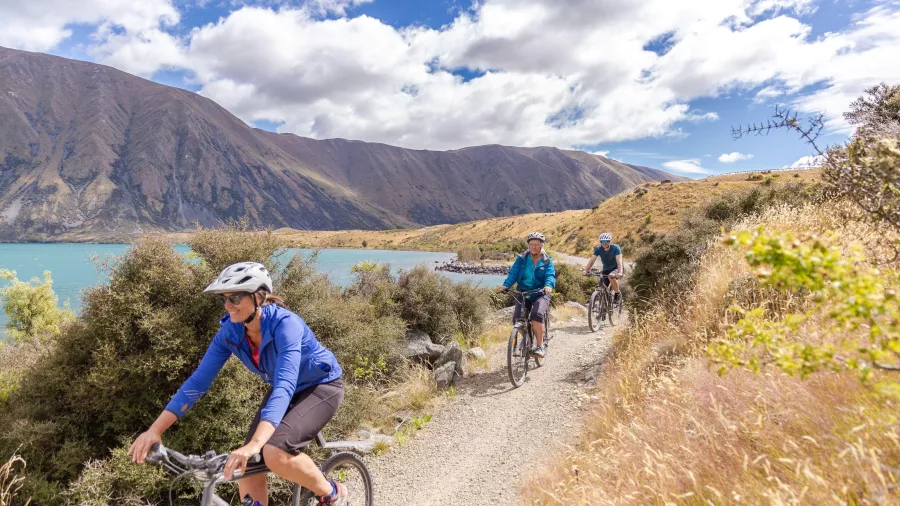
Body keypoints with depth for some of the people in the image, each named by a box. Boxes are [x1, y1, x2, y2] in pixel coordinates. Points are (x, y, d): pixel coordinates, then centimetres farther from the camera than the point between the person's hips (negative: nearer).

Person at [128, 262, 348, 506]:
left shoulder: (285, 324, -33)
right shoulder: (230, 332, -14)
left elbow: (284, 385, -44)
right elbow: (198, 380, -12)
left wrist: (254, 444, -55)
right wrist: (154, 430, -21)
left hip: (321, 386, -7)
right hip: (285, 390, 7)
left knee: (275, 453, -27)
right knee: (246, 466, -5)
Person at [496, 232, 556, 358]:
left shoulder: (547, 261, 2)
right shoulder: (521, 259, 4)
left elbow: (550, 275, -13)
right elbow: (513, 273, -7)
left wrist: (548, 286, -36)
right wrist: (505, 285, -25)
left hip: (540, 294, -2)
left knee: (537, 314, -29)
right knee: (517, 318, -13)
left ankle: (540, 346, -15)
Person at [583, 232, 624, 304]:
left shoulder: (615, 248, -24)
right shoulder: (598, 249, -14)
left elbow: (619, 261, -35)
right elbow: (592, 260, -22)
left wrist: (620, 273, -52)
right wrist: (586, 270, -38)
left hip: (616, 268, -4)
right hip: (606, 269, 4)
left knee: (612, 277, -36)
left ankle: (617, 295, -14)